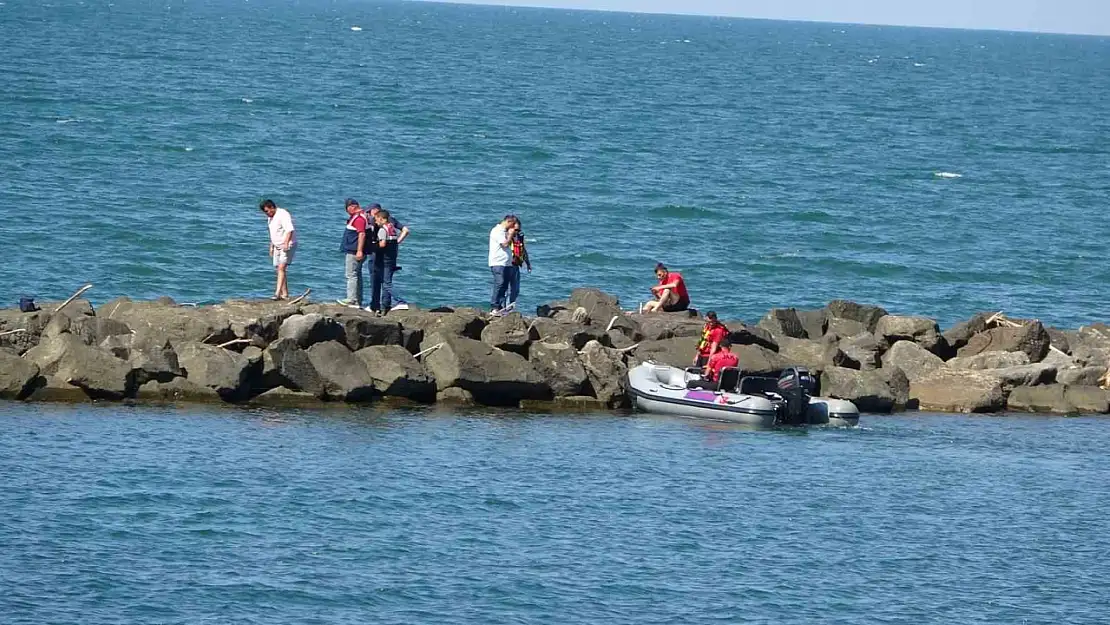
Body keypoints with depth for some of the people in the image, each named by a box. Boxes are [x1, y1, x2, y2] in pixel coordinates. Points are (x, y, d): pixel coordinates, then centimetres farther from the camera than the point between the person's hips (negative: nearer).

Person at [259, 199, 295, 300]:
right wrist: (271, 246, 26)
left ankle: (278, 293, -25)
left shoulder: (283, 215, -16)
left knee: (281, 268, -18)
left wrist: (286, 244, -34)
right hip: (277, 246, 10)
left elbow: (289, 230, -26)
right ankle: (285, 294, 12)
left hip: (288, 245, -10)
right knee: (279, 269, 7)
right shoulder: (270, 218, 14)